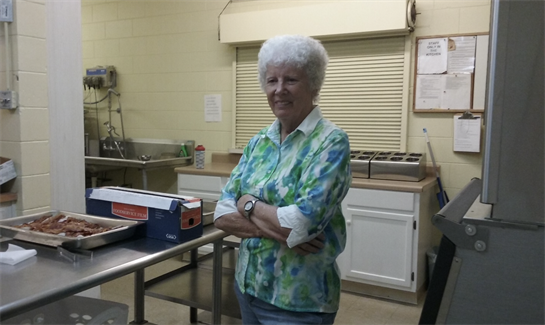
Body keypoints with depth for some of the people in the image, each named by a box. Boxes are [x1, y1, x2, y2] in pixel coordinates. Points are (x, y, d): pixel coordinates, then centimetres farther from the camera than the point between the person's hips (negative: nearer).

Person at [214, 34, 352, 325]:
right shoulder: (258, 142, 3)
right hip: (248, 286, 6)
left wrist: (247, 203, -11)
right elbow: (222, 215, -2)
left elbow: (301, 224, -26)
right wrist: (275, 229, -18)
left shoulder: (331, 142, -15)